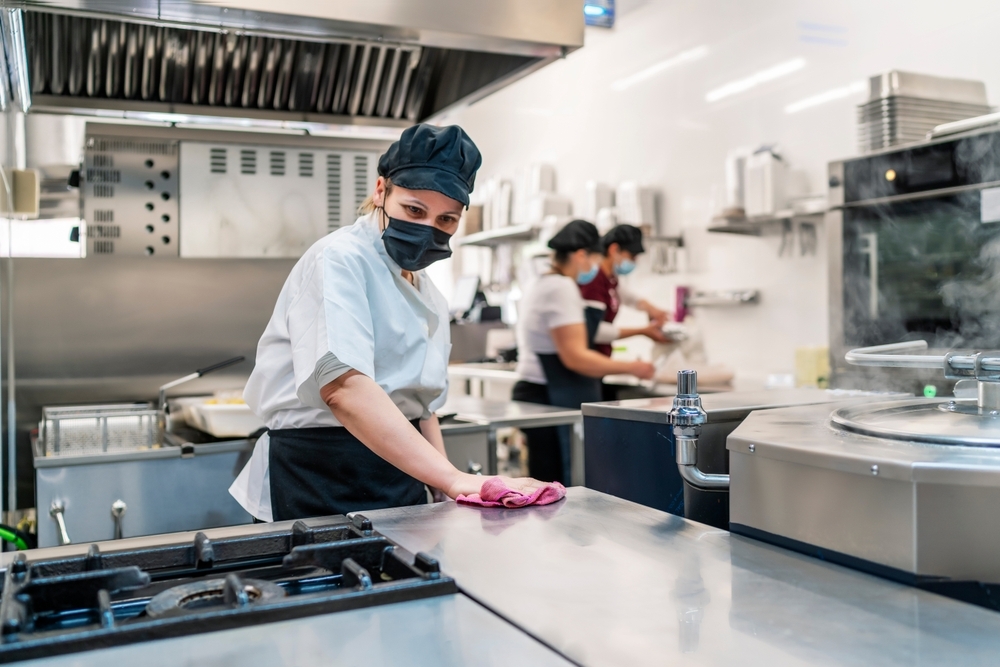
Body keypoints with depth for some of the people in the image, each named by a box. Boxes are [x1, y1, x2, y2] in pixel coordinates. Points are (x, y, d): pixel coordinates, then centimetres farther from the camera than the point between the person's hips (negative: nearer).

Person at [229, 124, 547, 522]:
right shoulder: (339, 260, -14)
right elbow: (344, 386, -30)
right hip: (323, 490, -8)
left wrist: (450, 494, 5)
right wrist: (454, 479, -35)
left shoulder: (430, 299, 12)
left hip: (401, 483, 8)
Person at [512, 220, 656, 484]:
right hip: (553, 401, -10)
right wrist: (631, 367, -10)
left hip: (537, 394, 10)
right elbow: (575, 357, -20)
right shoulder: (562, 287, -14)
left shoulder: (544, 284, 17)